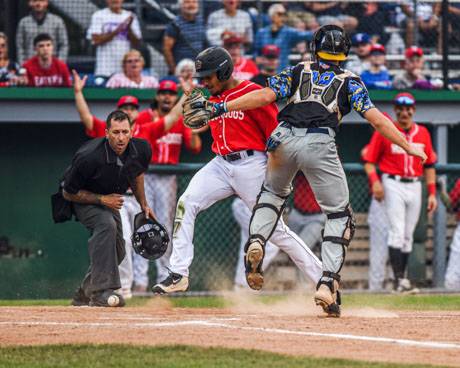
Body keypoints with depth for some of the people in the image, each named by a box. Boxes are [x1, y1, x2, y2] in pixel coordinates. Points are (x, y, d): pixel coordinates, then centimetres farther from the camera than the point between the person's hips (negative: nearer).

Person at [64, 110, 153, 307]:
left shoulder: (142, 150, -19)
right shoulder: (89, 157, -36)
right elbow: (68, 193, -22)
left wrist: (143, 205, 9)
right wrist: (102, 199, -29)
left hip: (110, 200, 7)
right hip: (83, 200, -7)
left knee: (117, 252, 8)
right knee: (106, 224, -34)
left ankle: (85, 294, 28)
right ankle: (101, 291, -39)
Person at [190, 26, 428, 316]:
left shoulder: (298, 72, 20)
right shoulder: (350, 82, 17)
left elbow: (265, 96, 6)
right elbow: (375, 118, 6)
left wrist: (221, 108, 6)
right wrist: (407, 145, 9)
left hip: (284, 139, 2)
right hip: (319, 145, -2)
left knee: (273, 191, 31)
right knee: (340, 214, 9)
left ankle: (256, 241, 3)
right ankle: (328, 283, -7)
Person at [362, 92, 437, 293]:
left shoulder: (423, 133, 10)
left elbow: (429, 165, 14)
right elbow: (369, 161, -2)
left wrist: (432, 192, 9)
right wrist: (375, 181, -19)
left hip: (415, 186, 5)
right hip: (393, 185, -4)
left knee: (408, 235, 8)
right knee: (397, 232, -13)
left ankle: (402, 280, 14)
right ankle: (399, 280, -16)